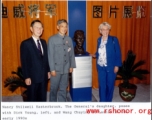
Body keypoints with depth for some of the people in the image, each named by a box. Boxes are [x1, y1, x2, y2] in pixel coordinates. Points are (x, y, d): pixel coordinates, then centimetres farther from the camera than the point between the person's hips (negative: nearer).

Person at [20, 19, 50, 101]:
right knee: (32, 98, 10)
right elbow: (24, 62, -12)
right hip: (33, 77, -5)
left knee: (43, 97, 17)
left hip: (44, 76, 6)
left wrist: (48, 71, 10)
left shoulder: (43, 42, 9)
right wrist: (27, 77, -14)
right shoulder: (25, 43, -10)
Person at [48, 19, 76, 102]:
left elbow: (72, 53, 7)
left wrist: (72, 66, 5)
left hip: (66, 69, 3)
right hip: (56, 69, -3)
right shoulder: (52, 39, -8)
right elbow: (50, 55, -9)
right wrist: (52, 69, -11)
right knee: (54, 88, 10)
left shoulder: (69, 39, 4)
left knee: (63, 88, 14)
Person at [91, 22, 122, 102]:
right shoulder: (99, 40, 6)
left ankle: (108, 101, 28)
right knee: (102, 85, 9)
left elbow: (118, 53, -6)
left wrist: (117, 65, -10)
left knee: (110, 84, 9)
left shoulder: (114, 39, -6)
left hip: (111, 67, -3)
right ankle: (102, 101, 24)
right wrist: (95, 55, 0)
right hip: (100, 66, 3)